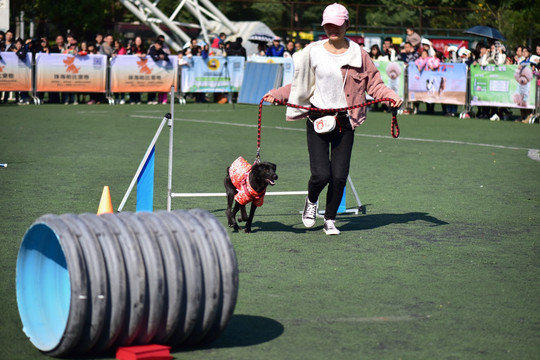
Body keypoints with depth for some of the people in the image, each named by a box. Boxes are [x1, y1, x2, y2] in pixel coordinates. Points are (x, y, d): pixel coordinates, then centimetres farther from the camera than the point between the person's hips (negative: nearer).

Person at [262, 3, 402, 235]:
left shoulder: (358, 54, 3)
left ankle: (330, 220, 20)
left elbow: (374, 84, 4)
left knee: (339, 176, -3)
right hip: (317, 120, 0)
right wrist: (277, 95, 3)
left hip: (344, 122, 0)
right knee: (321, 174, -11)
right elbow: (298, 85, 15)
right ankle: (311, 200, 24)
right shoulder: (313, 53, 5)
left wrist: (391, 96, -14)